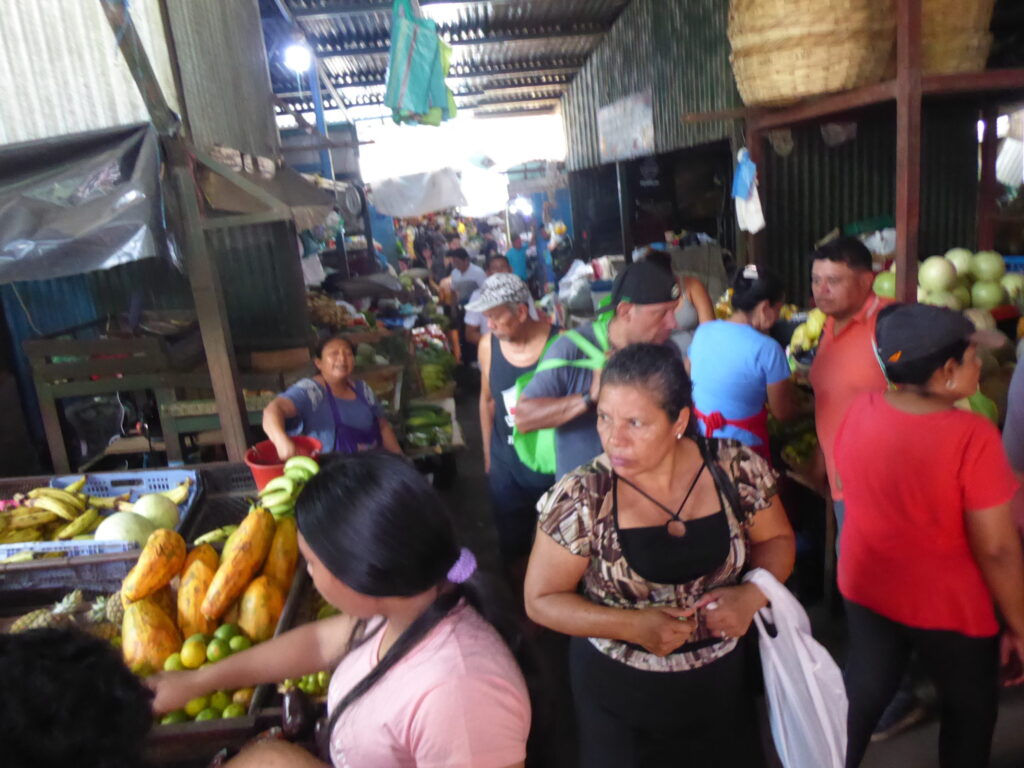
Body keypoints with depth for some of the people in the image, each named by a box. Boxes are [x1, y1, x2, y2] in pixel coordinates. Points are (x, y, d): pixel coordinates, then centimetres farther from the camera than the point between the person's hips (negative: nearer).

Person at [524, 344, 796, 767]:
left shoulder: (735, 469, -15)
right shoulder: (580, 498, -21)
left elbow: (777, 539, 3)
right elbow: (541, 600, -12)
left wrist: (754, 593, -17)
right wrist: (630, 625, -24)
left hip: (722, 677, 3)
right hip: (617, 690, -2)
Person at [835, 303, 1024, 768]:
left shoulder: (859, 411, -10)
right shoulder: (971, 437, -28)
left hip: (866, 587, 5)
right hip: (948, 606, -5)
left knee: (863, 691, 26)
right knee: (970, 709, 24)